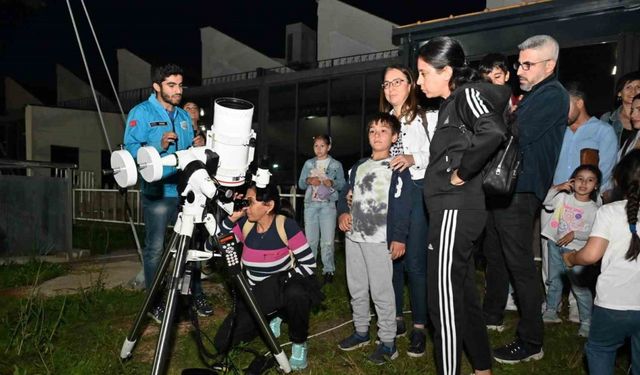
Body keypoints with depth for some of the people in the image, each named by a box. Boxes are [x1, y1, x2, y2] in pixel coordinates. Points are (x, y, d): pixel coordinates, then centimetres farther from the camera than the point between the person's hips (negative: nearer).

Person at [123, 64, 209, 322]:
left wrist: (197, 147, -2)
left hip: (185, 190, 6)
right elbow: (131, 150, -12)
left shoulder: (184, 116, 15)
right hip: (157, 192, -5)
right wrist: (159, 146, -26)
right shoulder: (141, 112, -2)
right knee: (155, 248, 1)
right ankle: (155, 303, 14)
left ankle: (196, 294, 24)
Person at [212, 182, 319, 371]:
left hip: (285, 290, -4)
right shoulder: (245, 224, -6)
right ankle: (271, 317, 19)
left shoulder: (286, 225, -19)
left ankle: (299, 343, -10)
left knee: (295, 294, -41)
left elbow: (309, 264, -17)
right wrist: (231, 218, -20)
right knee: (223, 343, -5)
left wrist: (281, 282, -23)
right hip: (255, 294, 5)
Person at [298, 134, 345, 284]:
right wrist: (308, 181, -9)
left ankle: (328, 270, 5)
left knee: (327, 241, -7)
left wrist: (332, 183, -15)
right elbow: (300, 184, 12)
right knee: (310, 239, 0)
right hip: (311, 204, 2)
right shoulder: (308, 163, 14)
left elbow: (342, 184, 4)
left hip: (328, 205, -2)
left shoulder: (336, 165, 8)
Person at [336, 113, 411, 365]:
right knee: (356, 288, 15)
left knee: (382, 291, -3)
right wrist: (342, 212, 1)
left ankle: (388, 342, 10)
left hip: (379, 239, -7)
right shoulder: (358, 167, 16)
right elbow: (346, 194, 21)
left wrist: (399, 237, -16)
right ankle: (361, 332, 31)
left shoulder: (397, 168, -4)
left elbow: (402, 205, -10)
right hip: (353, 236, 7)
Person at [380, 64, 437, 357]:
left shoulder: (427, 117, 0)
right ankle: (396, 319, 24)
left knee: (414, 261, -6)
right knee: (391, 257, 10)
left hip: (416, 190, -5)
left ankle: (419, 328, 8)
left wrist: (413, 158, -24)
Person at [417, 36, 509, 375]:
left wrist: (462, 173, -19)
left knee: (444, 300, -2)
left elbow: (493, 133, -28)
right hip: (449, 210, 10)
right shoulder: (451, 104, 17)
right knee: (463, 294, 18)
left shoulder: (467, 93, -9)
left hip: (454, 210, -10)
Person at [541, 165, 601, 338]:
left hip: (575, 250, -4)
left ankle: (586, 321, 13)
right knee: (554, 281, 17)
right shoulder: (564, 197, 1)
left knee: (579, 287, -1)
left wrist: (574, 234, -20)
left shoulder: (594, 209, -8)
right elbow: (546, 203, -4)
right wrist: (556, 188, -13)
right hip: (555, 245, 4)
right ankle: (551, 312, 32)